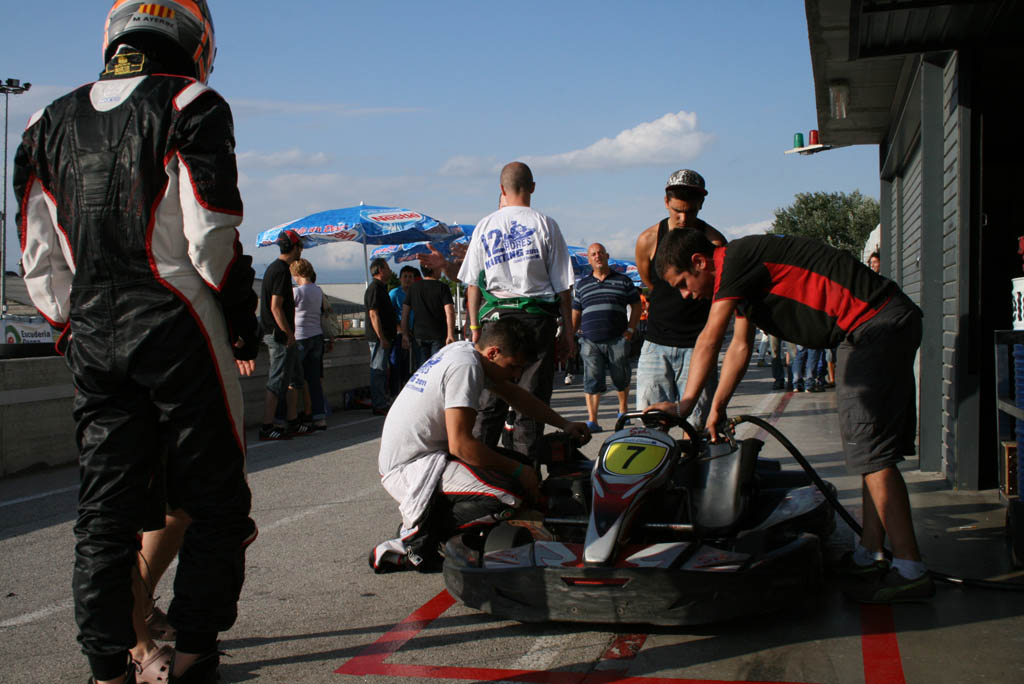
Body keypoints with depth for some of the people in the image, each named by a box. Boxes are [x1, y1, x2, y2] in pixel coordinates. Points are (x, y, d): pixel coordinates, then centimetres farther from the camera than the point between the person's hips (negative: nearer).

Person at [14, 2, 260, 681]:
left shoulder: (52, 124, 13)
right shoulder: (191, 108, -4)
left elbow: (41, 258, 12)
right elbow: (212, 238, -11)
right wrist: (243, 322, 0)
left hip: (92, 339, 6)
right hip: (176, 332, -5)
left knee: (105, 509, 9)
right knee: (214, 500, 6)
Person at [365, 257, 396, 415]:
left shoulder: (381, 288, 19)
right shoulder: (374, 288, -13)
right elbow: (373, 315, -20)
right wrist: (382, 338, -22)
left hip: (384, 338, 10)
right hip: (378, 337, -10)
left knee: (381, 371, 13)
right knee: (378, 371, -8)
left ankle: (383, 402, 18)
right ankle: (379, 406, -7)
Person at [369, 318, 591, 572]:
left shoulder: (466, 351, 11)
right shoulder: (465, 367, -19)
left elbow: (515, 394, 25)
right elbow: (460, 445, -23)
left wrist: (564, 425, 22)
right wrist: (518, 471, -14)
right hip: (409, 470, -11)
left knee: (517, 462, 11)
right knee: (512, 494, -25)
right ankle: (419, 534, -14)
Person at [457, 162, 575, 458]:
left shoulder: (484, 226, 8)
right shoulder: (545, 225, 1)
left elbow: (472, 284, 8)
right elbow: (562, 284, 0)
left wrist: (475, 326, 13)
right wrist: (567, 328, 5)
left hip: (495, 317, 2)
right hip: (537, 316, -2)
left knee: (490, 400, 7)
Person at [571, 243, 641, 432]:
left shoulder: (623, 281, 8)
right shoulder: (582, 285, 14)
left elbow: (636, 306, 12)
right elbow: (575, 313, 18)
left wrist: (630, 328, 1)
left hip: (617, 340, 0)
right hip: (591, 342, 0)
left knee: (621, 379, 9)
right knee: (592, 381, -7)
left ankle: (623, 410, 31)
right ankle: (592, 420, -6)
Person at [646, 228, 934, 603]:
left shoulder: (734, 257, -11)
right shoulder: (739, 270, 20)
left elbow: (709, 340, -11)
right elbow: (740, 346, 24)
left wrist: (685, 405, -5)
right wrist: (717, 409, 21)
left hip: (876, 324, -11)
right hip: (885, 324, 11)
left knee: (872, 451, -10)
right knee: (869, 447, 12)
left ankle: (910, 570, -9)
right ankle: (868, 555, 18)